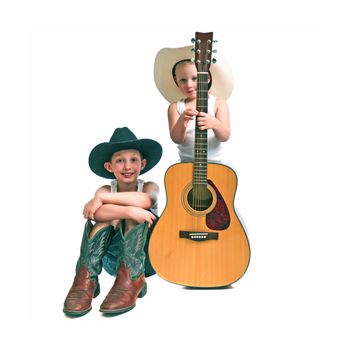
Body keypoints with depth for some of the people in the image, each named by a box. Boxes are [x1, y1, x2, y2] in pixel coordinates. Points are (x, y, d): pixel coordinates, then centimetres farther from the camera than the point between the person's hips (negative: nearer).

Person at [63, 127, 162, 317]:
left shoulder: (150, 187, -5)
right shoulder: (105, 189, -3)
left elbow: (146, 200, -33)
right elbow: (96, 213, -29)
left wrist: (101, 197, -29)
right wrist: (129, 211, -42)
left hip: (145, 257, -1)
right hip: (113, 258, 1)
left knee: (136, 211, -24)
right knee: (109, 216, -25)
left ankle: (131, 279, -32)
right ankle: (86, 280, -27)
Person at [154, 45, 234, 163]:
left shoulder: (219, 104, -2)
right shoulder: (175, 107, 2)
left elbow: (225, 136, -11)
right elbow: (176, 138, -7)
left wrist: (215, 124, -33)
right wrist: (182, 122, -29)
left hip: (213, 163, -1)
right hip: (185, 163, 1)